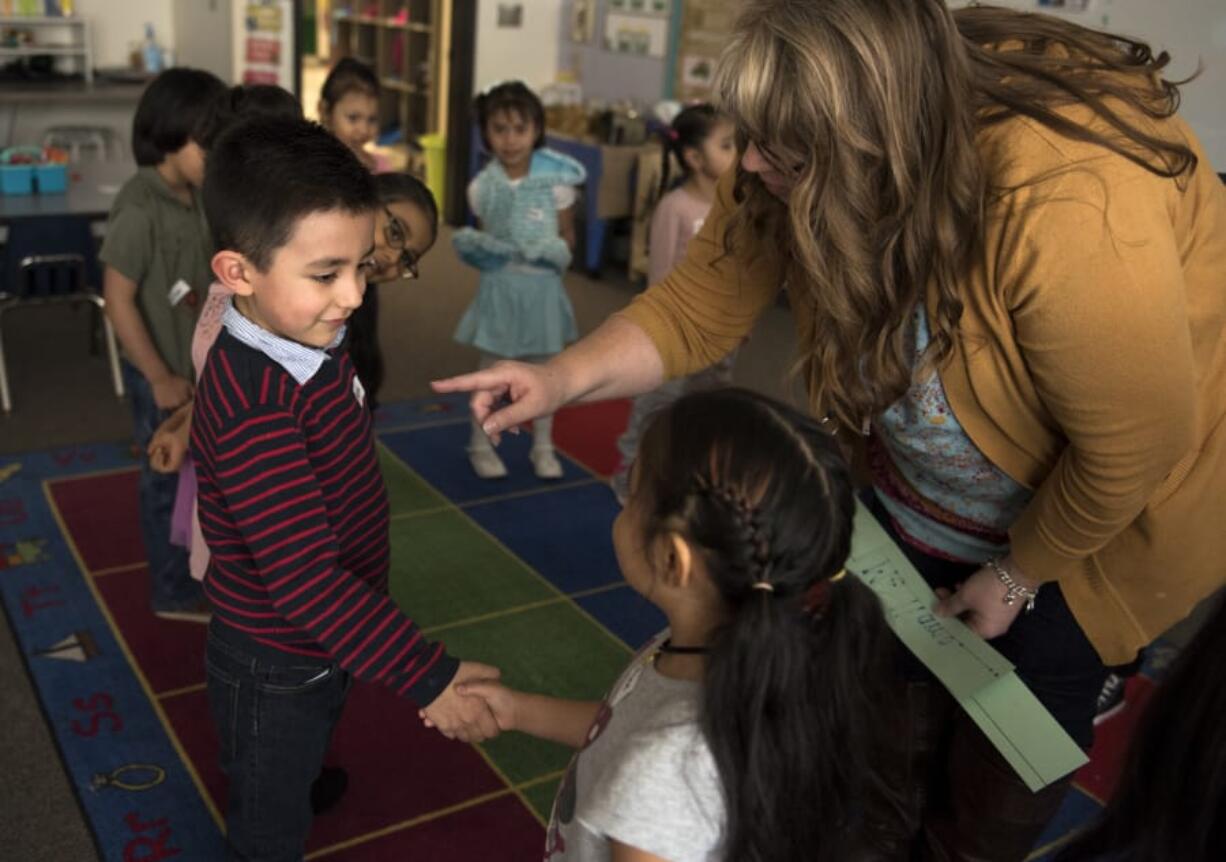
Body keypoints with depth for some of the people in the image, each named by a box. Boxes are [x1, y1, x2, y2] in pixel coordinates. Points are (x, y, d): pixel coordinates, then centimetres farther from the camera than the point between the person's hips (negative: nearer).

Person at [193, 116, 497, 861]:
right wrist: (427, 678, -37)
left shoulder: (315, 341, -8)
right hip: (276, 670, -8)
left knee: (299, 775, 37)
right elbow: (306, 581, -39)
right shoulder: (253, 410, -37)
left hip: (326, 641, 8)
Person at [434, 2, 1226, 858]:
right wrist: (564, 378, -28)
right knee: (898, 698, 16)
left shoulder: (1070, 210, -42)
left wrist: (1016, 574, -14)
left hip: (1098, 506, -4)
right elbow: (699, 307, -13)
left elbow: (1133, 443, -29)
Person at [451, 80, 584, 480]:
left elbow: (568, 236, 0)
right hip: (500, 286, 0)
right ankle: (480, 444, 24)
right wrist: (476, 247, -16)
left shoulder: (556, 183, -8)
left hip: (542, 287, 0)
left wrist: (557, 250, -21)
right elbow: (483, 238, 7)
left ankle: (543, 447, 27)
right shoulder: (483, 187, -5)